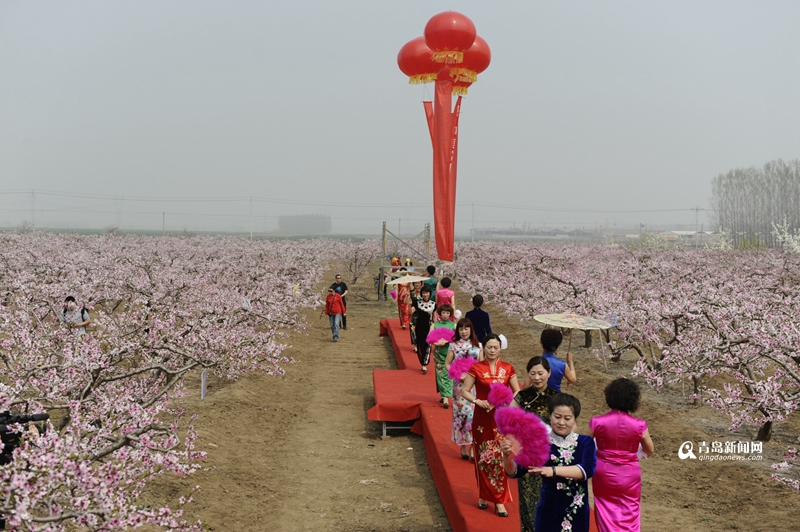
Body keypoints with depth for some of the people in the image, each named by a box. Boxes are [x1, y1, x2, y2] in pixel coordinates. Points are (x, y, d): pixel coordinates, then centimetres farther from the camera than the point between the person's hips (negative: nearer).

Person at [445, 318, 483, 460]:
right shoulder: (454, 345, 4)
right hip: (460, 385, 0)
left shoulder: (478, 345, 6)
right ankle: (463, 445, 12)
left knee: (474, 414, -7)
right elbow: (447, 364, 4)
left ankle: (473, 446, -1)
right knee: (460, 413, 1)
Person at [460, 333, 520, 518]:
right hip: (482, 417, 0)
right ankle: (484, 495, 20)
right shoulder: (476, 368, -3)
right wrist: (478, 401, -16)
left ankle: (499, 500, 4)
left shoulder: (507, 368, 1)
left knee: (500, 457, -2)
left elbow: (517, 392, 6)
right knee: (483, 457, 6)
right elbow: (464, 391, -1)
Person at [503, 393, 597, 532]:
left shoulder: (585, 442, -3)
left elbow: (587, 469, -21)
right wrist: (507, 456, -32)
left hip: (578, 513, 1)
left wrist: (554, 470, -33)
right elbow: (515, 472, -11)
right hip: (548, 512, -1)